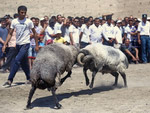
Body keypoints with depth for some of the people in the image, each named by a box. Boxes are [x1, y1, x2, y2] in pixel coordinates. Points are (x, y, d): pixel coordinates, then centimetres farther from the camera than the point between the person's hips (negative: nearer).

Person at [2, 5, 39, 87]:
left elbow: (34, 33, 4)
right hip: (18, 44, 5)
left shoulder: (29, 22, -5)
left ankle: (10, 80, -17)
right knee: (23, 63, 13)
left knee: (16, 60, -17)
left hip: (25, 44, -4)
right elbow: (10, 34, 6)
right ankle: (29, 78, 30)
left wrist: (37, 45, 3)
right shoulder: (14, 21, 3)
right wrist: (5, 45, -3)